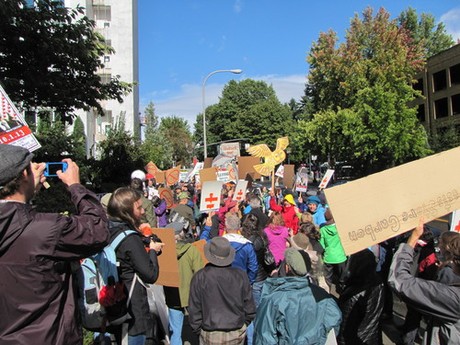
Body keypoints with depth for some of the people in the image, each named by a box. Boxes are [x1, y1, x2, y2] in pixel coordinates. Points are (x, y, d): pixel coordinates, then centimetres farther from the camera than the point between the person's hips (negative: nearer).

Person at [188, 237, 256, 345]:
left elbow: (194, 310, -7)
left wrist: (198, 330, 8)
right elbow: (250, 308, 0)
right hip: (237, 335, 2)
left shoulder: (199, 277, -13)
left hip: (210, 336, -1)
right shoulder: (241, 276, -8)